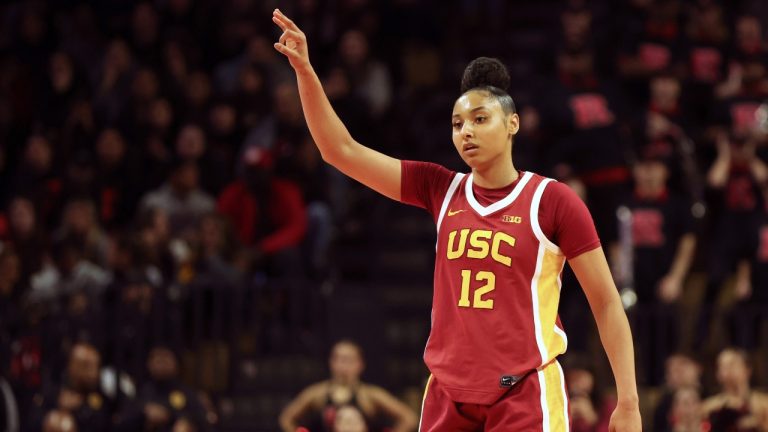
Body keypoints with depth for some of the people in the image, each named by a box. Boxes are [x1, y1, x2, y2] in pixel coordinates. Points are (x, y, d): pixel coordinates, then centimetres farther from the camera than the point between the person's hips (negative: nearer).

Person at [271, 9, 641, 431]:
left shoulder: (552, 201, -4)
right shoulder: (441, 190, 8)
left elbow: (607, 304, -2)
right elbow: (341, 150, 7)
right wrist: (305, 71, -6)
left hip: (525, 394, -5)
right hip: (448, 392, 5)